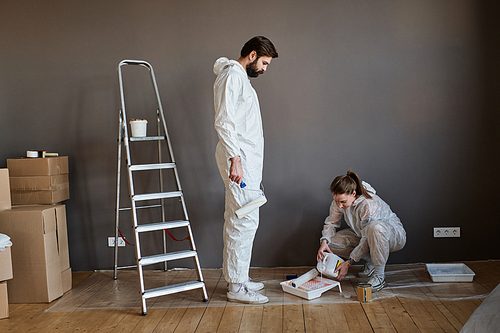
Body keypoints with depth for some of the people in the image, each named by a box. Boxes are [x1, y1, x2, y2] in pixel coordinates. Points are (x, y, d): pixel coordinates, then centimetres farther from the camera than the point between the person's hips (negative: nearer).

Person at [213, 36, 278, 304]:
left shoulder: (241, 78, 22)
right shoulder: (232, 76, -10)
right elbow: (223, 122, -20)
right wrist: (235, 159, -26)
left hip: (246, 160, 11)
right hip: (238, 160, -11)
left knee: (237, 221, 13)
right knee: (245, 221, -9)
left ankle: (236, 278, 22)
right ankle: (237, 286, -3)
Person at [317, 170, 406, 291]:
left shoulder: (369, 205, -36)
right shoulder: (339, 201, -17)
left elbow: (367, 241, -30)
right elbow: (331, 222, -2)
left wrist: (348, 262, -29)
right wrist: (324, 242, -21)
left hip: (394, 234, -7)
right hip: (363, 234, 7)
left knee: (374, 227, -43)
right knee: (332, 242, -12)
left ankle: (379, 276, -26)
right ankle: (371, 261, 5)